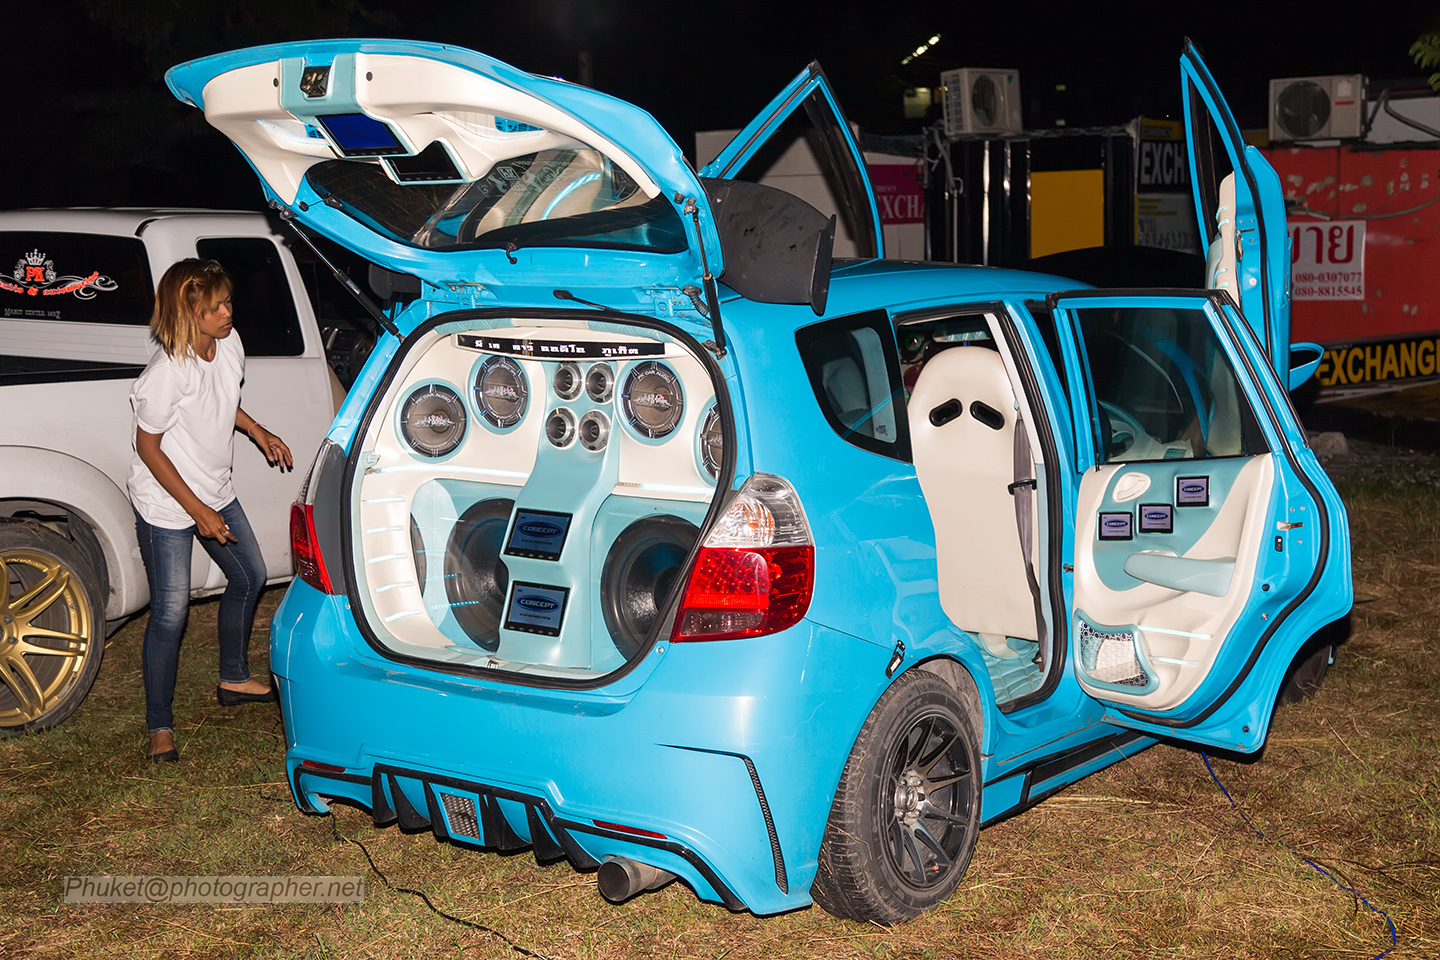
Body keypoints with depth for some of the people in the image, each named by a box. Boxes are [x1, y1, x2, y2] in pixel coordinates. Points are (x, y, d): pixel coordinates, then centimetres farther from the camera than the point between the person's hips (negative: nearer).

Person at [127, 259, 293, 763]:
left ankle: (233, 680, 42)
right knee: (171, 612, -5)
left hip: (215, 493, 8)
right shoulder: (167, 372, -29)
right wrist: (198, 511, -20)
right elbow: (148, 447, -21)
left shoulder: (229, 343, -6)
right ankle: (159, 726, 10)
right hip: (166, 504, -8)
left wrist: (259, 432, 7)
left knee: (250, 577, 20)